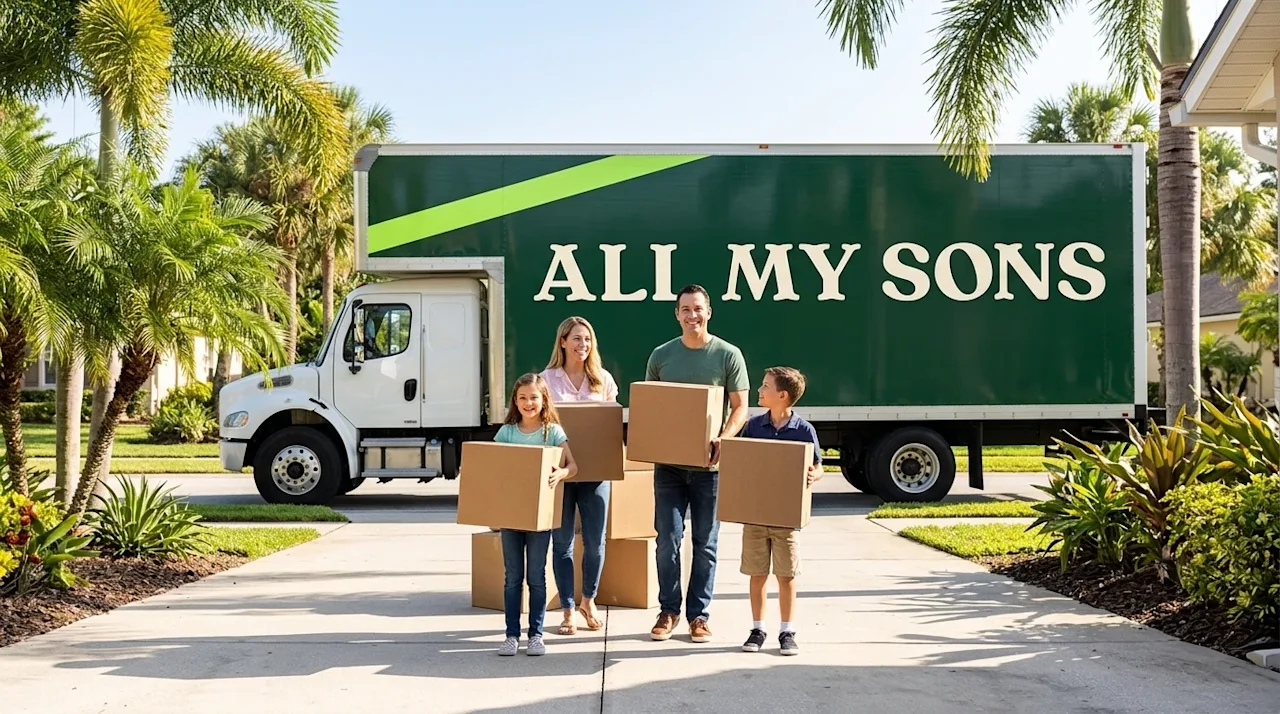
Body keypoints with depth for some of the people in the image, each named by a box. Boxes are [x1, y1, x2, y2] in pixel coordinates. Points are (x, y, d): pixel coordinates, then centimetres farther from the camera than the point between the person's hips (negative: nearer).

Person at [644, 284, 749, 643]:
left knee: (705, 543, 7)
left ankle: (699, 615, 17)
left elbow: (740, 407, -1)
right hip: (668, 462, 1)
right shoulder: (661, 355, 6)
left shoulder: (728, 355, -1)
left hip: (710, 465, -1)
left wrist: (723, 439, -19)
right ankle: (668, 611, 16)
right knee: (668, 540, 2)